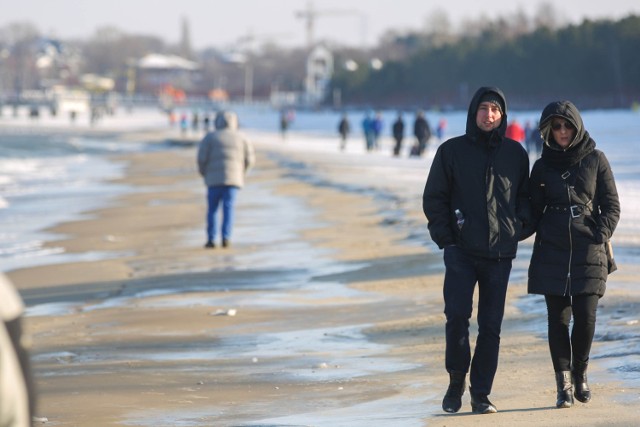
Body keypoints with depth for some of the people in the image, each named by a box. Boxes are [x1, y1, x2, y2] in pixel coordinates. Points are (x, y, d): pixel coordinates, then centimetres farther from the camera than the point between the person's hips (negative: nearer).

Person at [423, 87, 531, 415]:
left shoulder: (515, 154, 9)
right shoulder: (451, 151, 3)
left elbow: (525, 195, 19)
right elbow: (434, 199, 5)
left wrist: (521, 226, 0)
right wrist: (445, 239, -5)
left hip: (500, 253, 2)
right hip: (461, 251, -2)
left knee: (491, 325, 2)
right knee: (457, 315, -13)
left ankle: (481, 394, 8)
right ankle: (456, 381, 7)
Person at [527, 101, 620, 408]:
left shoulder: (595, 160, 5)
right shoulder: (542, 167, 9)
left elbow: (612, 206, 6)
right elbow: (534, 210, 15)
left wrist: (601, 236, -6)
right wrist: (542, 234, -2)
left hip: (588, 252, -1)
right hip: (552, 253, 1)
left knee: (585, 318, -8)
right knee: (558, 318, -2)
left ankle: (580, 373, 15)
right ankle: (564, 384, 4)